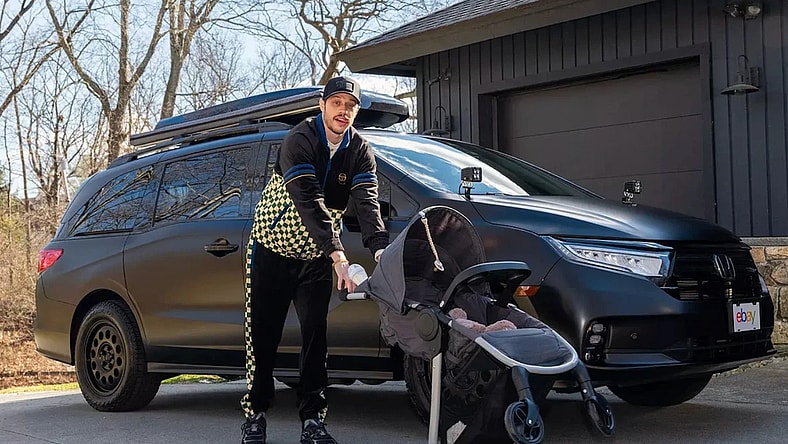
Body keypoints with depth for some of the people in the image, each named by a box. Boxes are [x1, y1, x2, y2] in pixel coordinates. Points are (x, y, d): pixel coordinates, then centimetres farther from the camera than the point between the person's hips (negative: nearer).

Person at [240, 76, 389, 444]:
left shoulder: (360, 151, -5)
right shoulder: (300, 140, -20)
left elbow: (367, 203, -18)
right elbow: (308, 201, -32)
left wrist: (380, 248, -36)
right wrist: (337, 254, -41)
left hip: (316, 256, 4)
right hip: (271, 248, -3)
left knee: (315, 334, 0)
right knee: (262, 334, 0)